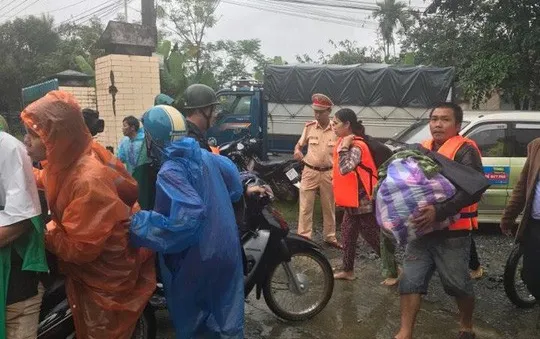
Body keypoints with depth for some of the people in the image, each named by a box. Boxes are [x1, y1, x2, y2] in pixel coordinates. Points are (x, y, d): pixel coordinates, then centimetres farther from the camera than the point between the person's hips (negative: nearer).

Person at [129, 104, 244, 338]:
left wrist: (139, 224, -29)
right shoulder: (204, 155, 0)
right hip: (227, 247, 7)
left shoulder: (169, 172, -22)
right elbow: (235, 186, 13)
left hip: (197, 258, -7)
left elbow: (188, 217, -35)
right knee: (227, 312, 21)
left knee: (191, 320, 16)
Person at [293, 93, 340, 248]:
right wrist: (297, 151, -14)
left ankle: (330, 237, 27)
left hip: (328, 173, 0)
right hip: (310, 172, 0)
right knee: (305, 206, 2)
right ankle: (303, 237, 11)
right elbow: (299, 144, 9)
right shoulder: (309, 127, -2)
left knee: (329, 207, 13)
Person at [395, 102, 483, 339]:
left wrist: (439, 211, -32)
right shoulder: (422, 149, 12)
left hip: (452, 232, -6)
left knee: (458, 284, 9)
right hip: (421, 229, 6)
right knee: (410, 281, 4)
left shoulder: (465, 150, -10)